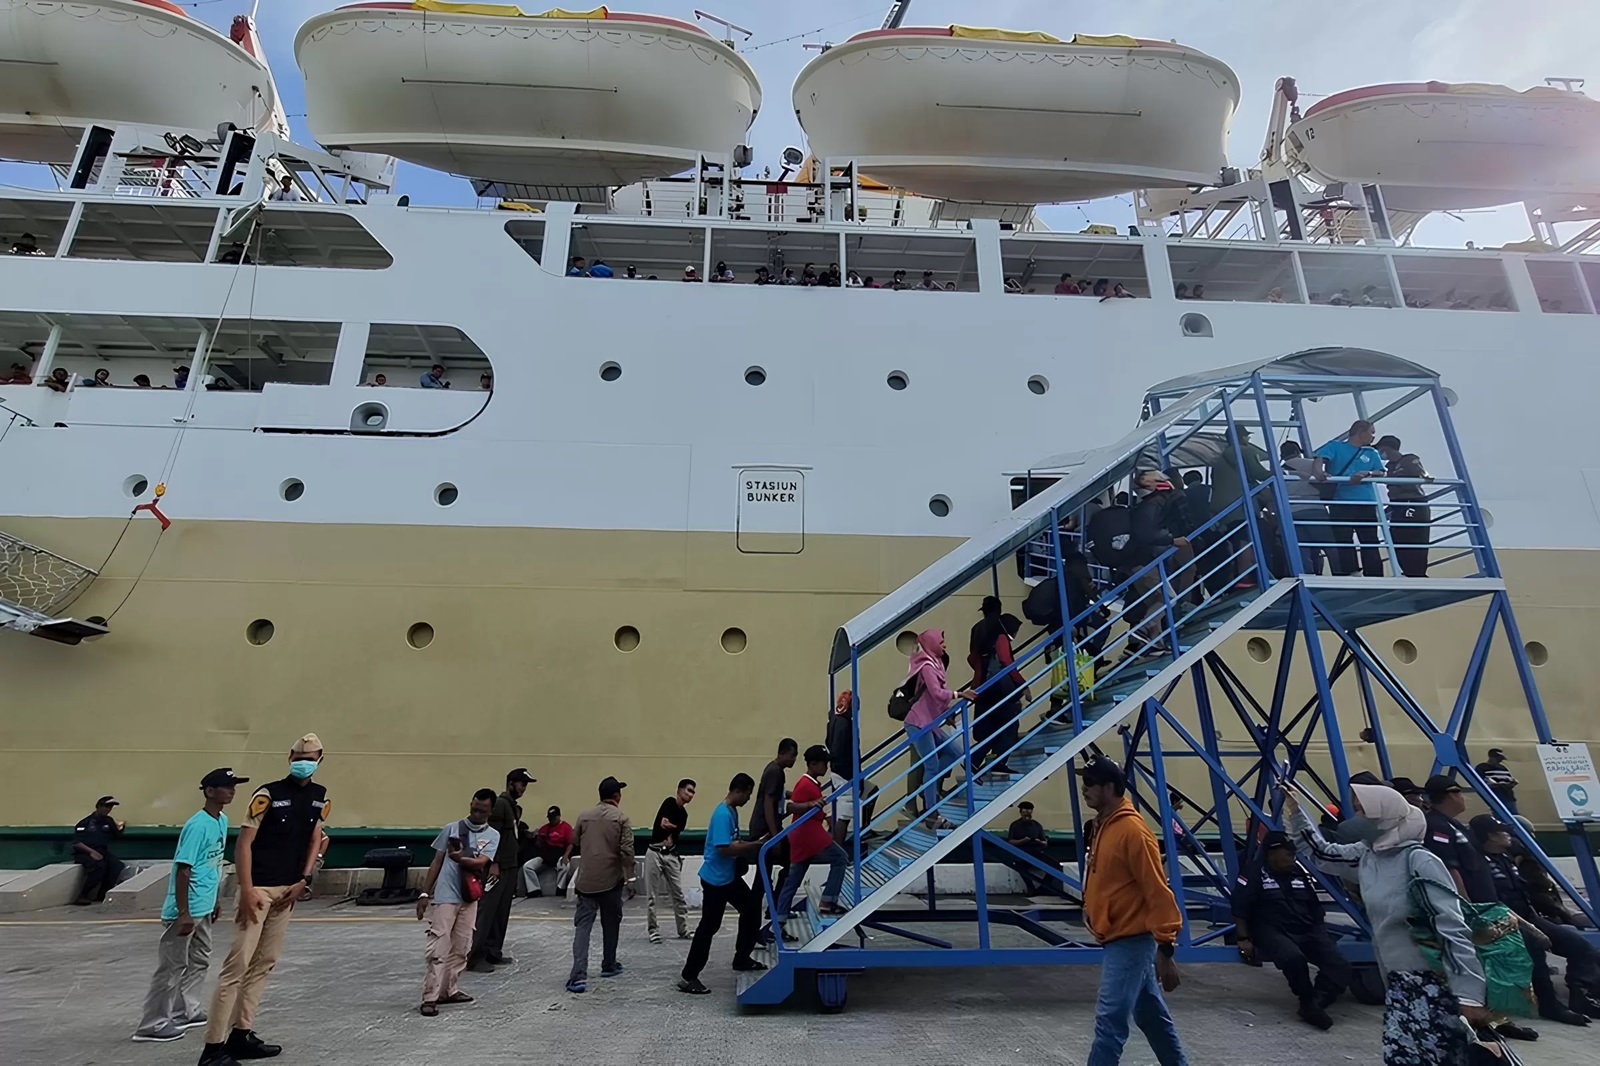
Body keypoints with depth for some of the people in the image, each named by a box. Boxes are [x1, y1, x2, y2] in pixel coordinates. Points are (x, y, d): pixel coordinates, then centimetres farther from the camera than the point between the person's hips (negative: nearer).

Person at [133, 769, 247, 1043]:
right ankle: (153, 1024, 14)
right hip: (185, 910, -9)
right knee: (173, 966, 2)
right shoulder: (198, 825, -21)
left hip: (203, 908, 9)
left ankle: (186, 1011, 31)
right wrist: (183, 913, -22)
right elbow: (183, 869, -22)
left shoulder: (222, 821, 6)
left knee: (200, 960, 18)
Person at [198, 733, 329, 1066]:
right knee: (238, 964, -6)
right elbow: (243, 842, -13)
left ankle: (241, 1035, 23)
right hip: (259, 888, -6)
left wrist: (303, 881, 2)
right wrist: (246, 890, -17)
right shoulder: (269, 794, -12)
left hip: (288, 889, 6)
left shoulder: (320, 796, 5)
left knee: (264, 963, 13)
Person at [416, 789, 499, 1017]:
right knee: (438, 948, -6)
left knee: (460, 948, 11)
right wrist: (424, 893, 2)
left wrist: (460, 858, -34)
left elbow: (480, 862, -15)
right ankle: (430, 998, -1)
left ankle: (448, 990, 25)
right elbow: (437, 862, 5)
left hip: (470, 899, 3)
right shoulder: (452, 829, 0)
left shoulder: (493, 835, 0)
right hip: (445, 897, -2)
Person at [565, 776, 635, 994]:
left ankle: (579, 975, -13)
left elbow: (574, 844, 15)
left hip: (586, 880, 2)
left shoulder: (584, 816, 4)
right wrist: (630, 878, -4)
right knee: (611, 924, 16)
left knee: (582, 926, -1)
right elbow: (627, 851, -12)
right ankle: (609, 966, 29)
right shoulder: (621, 818, -7)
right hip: (611, 879, -2)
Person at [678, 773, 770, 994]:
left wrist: (750, 846, 2)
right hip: (715, 879, -10)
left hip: (729, 876, 10)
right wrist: (755, 844, -21)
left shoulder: (732, 811, 8)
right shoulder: (723, 814, -23)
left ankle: (742, 958, 30)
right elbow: (725, 849, -28)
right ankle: (687, 977, 6)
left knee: (752, 907, 17)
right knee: (708, 927, -4)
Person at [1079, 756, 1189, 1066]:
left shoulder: (1133, 830, -21)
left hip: (1130, 942, -9)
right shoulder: (1101, 825, 7)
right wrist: (1091, 910, 11)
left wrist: (1165, 950, -20)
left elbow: (1158, 893, -20)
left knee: (1110, 1021, -6)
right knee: (1152, 1015, 21)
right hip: (1115, 939, 9)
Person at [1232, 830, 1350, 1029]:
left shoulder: (1302, 876, 17)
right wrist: (1244, 939, -11)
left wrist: (1321, 937, 10)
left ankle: (1317, 1002, -26)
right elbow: (1239, 910, -3)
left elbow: (1317, 910, 23)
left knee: (1339, 965, -21)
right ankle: (1308, 1001, -12)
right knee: (1294, 958, -35)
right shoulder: (1255, 877, -1)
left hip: (1307, 932, 6)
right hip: (1273, 932, -5)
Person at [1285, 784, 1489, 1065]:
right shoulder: (1366, 856, 4)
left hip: (1434, 984, -7)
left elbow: (1453, 929, -21)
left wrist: (1470, 995, -24)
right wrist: (1293, 810, 15)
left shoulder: (1419, 862, -18)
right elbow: (1319, 853, 19)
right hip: (1399, 983, 7)